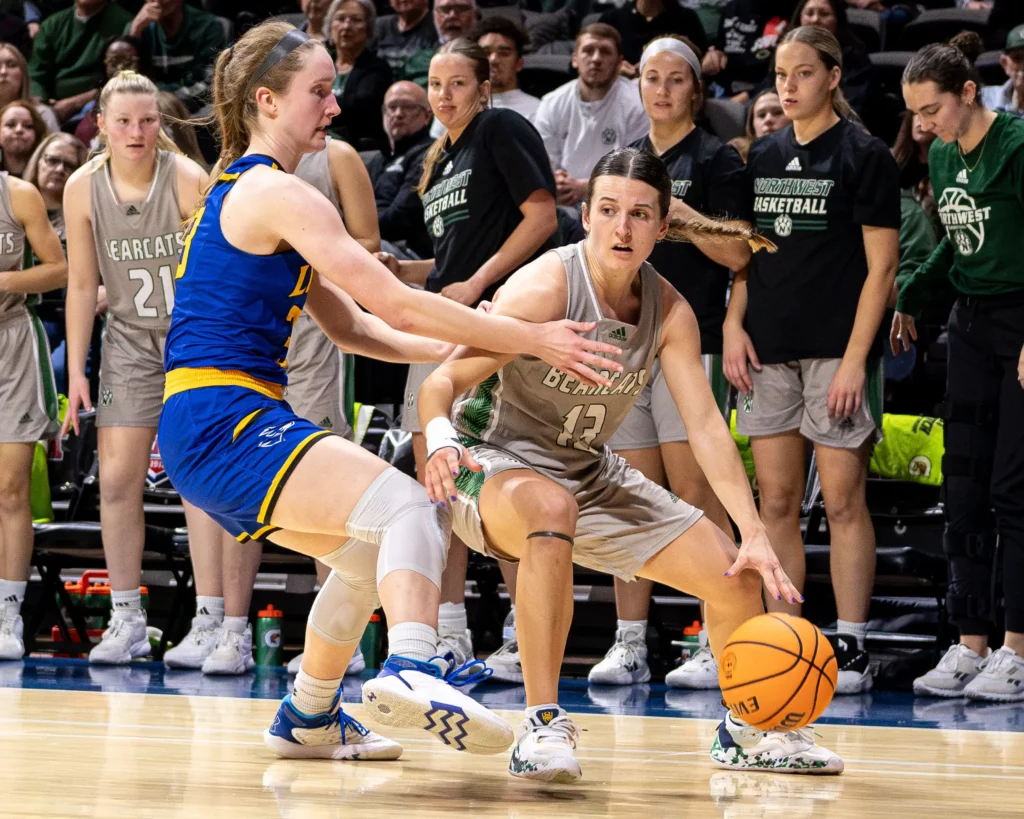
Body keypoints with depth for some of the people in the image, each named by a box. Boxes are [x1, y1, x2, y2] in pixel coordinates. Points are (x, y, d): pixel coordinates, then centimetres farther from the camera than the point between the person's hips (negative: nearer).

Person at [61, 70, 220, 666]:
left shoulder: (188, 181, -18)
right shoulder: (83, 188, -7)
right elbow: (84, 285, 1)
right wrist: (77, 369, 0)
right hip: (130, 338, 4)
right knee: (117, 478, 0)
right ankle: (127, 619, 10)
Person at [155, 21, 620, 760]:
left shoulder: (243, 190, 21)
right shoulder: (276, 193, -10)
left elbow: (348, 324, 21)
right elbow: (396, 304, -16)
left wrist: (451, 349, 8)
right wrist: (534, 339, -13)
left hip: (211, 433, 10)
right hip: (225, 426, -10)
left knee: (368, 551, 24)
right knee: (407, 507, -26)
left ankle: (308, 719, 37)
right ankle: (411, 666, -49)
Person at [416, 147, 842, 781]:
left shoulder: (670, 312, -7)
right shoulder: (544, 288, -25)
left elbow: (706, 425, -5)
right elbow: (443, 381, -27)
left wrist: (755, 535, -13)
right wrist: (441, 438, -50)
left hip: (590, 474, 7)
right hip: (496, 464, -7)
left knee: (737, 575, 3)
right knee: (553, 510, -43)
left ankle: (746, 733, 30)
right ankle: (543, 726, -36)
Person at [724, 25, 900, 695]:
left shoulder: (865, 156, -3)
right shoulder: (764, 157, 13)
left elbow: (881, 266, -6)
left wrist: (856, 358, -13)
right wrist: (734, 325, 4)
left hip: (836, 349, -5)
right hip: (769, 351, 5)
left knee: (843, 501, -4)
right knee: (776, 503, 5)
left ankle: (852, 647, 0)